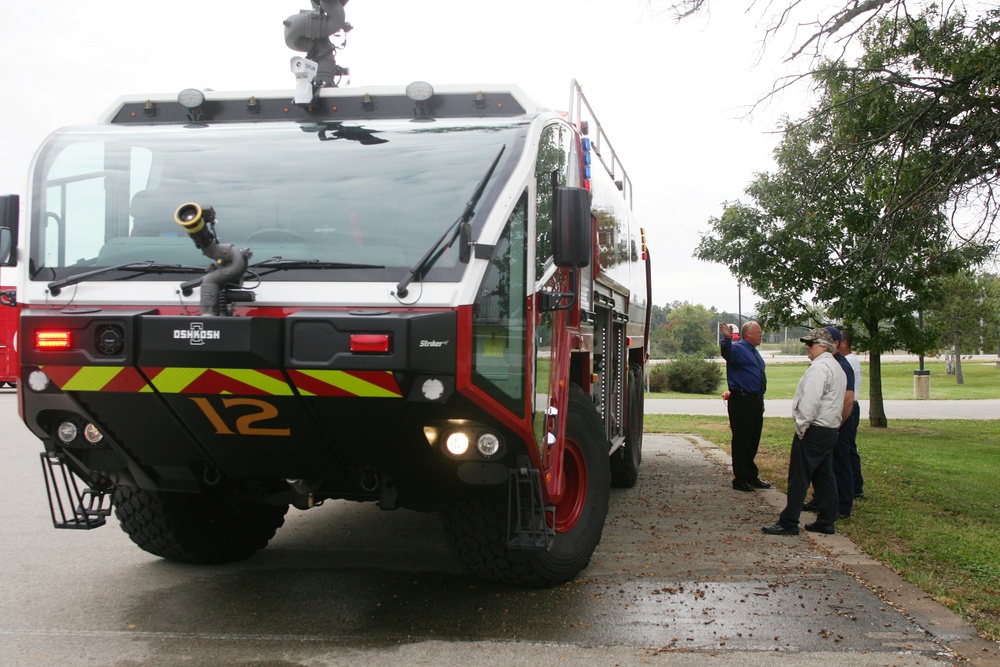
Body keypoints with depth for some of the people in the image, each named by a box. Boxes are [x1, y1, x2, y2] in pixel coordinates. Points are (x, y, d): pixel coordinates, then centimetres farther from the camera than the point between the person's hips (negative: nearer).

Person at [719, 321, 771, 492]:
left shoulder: (754, 352, 18)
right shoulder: (738, 348, -11)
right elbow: (727, 352, -35)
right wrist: (727, 338, -55)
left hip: (756, 401, 9)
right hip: (742, 402, -9)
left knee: (753, 442, 16)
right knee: (741, 442, -2)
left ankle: (752, 476, 27)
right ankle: (740, 480, 6)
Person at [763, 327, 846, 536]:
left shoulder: (819, 367, -15)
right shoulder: (837, 367, 17)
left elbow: (810, 400, -23)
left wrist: (801, 426, -15)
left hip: (813, 431, -10)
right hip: (830, 430, 10)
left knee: (799, 478, -6)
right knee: (824, 476, 13)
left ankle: (788, 523, -2)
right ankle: (826, 522, 17)